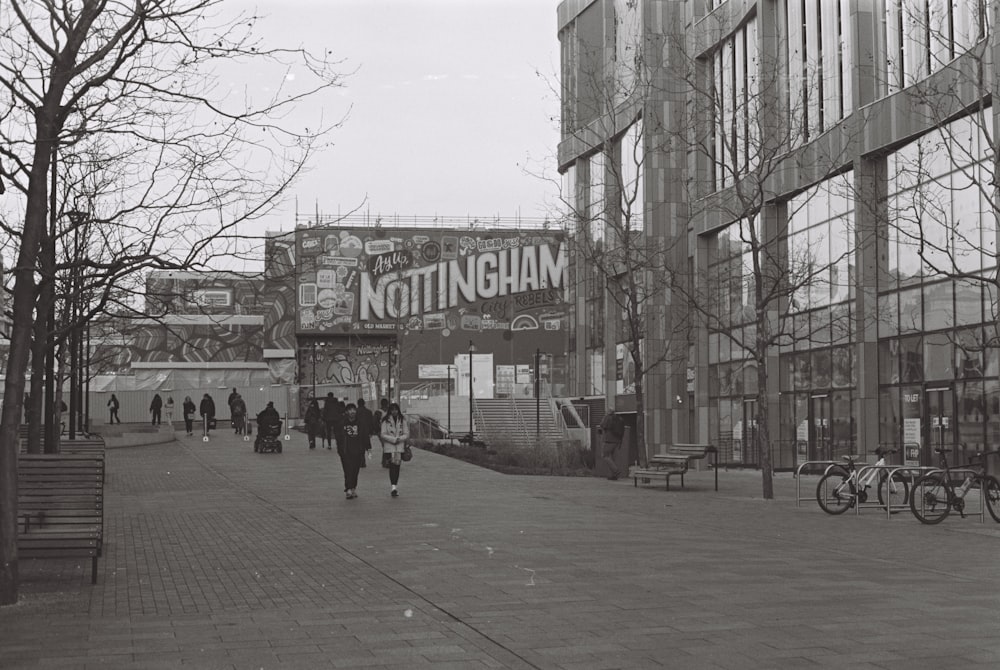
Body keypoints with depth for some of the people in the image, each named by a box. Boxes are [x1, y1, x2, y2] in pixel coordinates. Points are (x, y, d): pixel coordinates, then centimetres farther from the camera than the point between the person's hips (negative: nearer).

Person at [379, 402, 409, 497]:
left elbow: (406, 434, 5)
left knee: (397, 466, 4)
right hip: (389, 447, -3)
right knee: (392, 465, -12)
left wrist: (400, 439, -13)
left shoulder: (402, 420, 5)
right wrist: (393, 439, -14)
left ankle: (394, 486, 13)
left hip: (400, 447, 3)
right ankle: (393, 486, -16)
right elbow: (383, 434, -4)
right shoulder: (385, 421, -2)